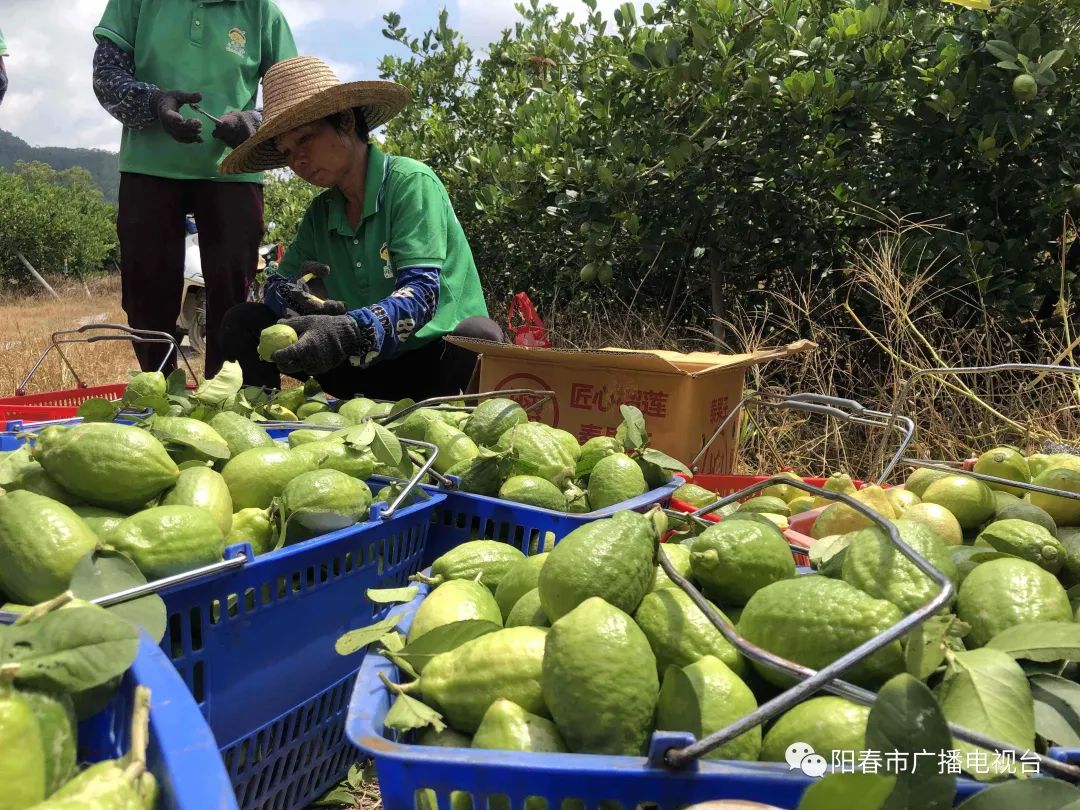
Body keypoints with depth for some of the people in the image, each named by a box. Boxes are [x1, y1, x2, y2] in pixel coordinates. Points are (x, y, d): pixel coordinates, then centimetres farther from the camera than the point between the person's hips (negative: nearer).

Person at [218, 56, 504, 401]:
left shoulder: (411, 183, -11)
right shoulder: (320, 213, 10)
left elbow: (421, 295, -22)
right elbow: (278, 283, 8)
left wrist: (349, 331, -41)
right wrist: (289, 296, -19)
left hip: (432, 357, -5)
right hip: (362, 366, 5)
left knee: (477, 336, -39)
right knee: (242, 321, -5)